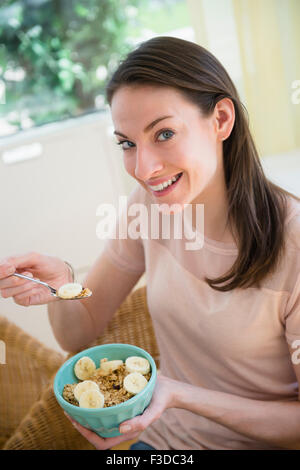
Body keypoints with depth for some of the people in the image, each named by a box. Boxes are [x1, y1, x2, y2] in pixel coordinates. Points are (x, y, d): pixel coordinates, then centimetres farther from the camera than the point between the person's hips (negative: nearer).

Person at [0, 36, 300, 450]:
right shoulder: (148, 203, -8)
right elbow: (78, 335, -2)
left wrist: (181, 396, -25)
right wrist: (60, 286, -23)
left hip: (262, 444, -2)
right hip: (163, 439, 3)